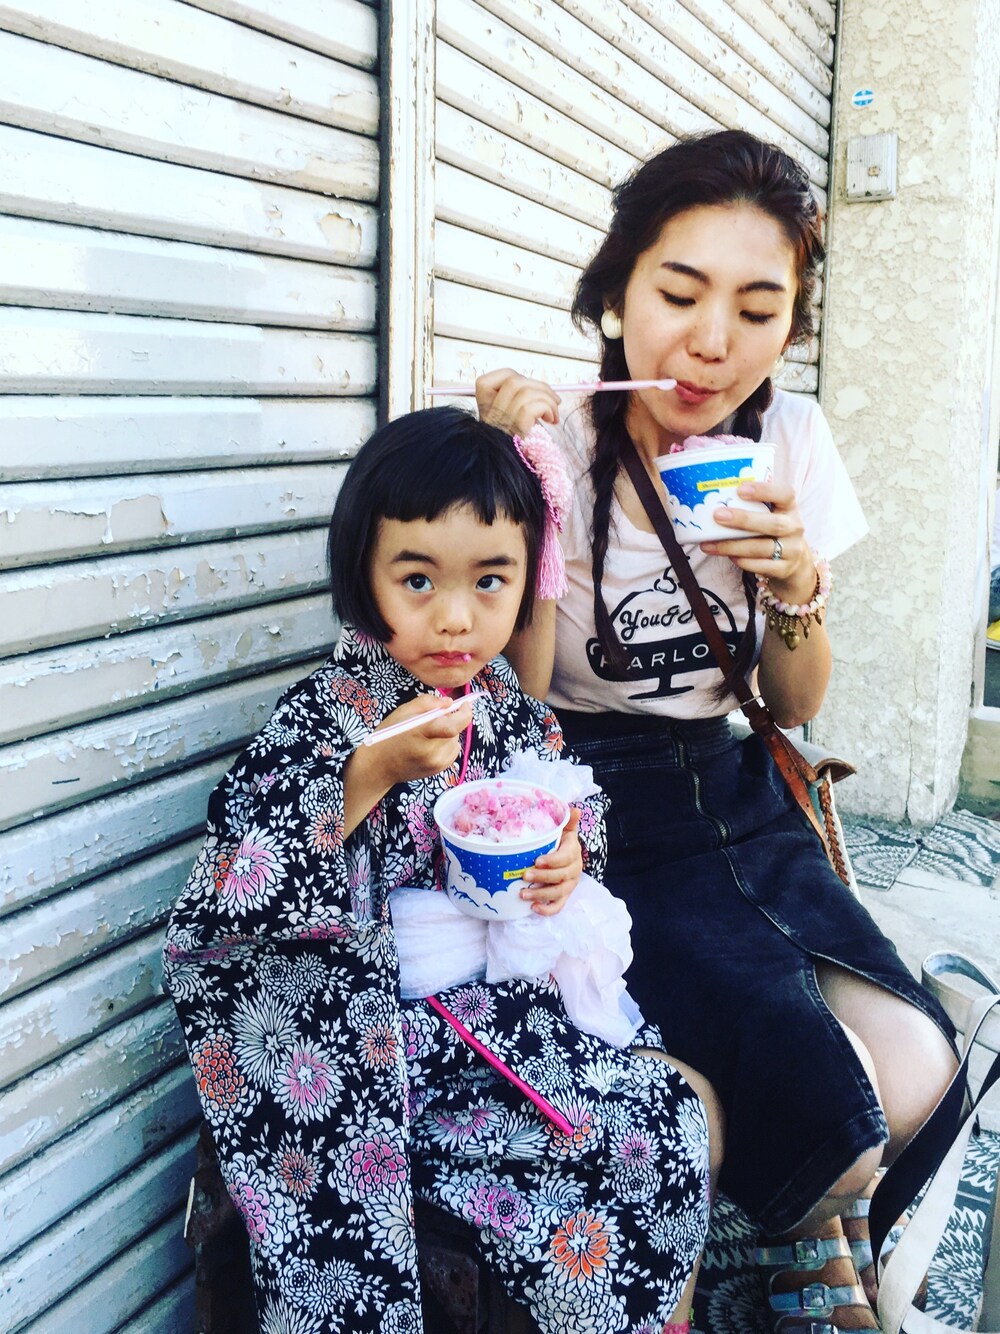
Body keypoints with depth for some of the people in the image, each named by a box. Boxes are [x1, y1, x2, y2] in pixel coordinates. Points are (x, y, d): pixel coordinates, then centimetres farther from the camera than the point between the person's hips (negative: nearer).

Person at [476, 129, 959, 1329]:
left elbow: (798, 707, 7)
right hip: (593, 816, -4)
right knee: (824, 1102, -21)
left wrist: (794, 579, -13)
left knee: (912, 1072, -16)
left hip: (732, 800, 5)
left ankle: (813, 1233, 18)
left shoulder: (788, 435, 2)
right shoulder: (556, 438, -10)